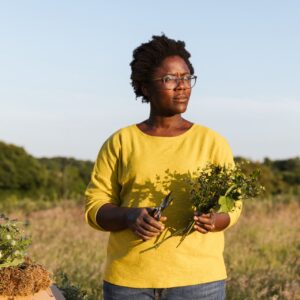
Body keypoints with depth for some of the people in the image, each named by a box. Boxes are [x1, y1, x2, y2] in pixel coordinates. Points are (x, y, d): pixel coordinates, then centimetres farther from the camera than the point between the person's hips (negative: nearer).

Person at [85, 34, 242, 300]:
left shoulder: (212, 142, 6)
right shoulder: (120, 143, 6)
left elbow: (231, 204, 6)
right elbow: (95, 207, 4)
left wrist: (212, 220, -17)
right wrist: (130, 216, -16)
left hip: (197, 279, 0)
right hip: (128, 278, 1)